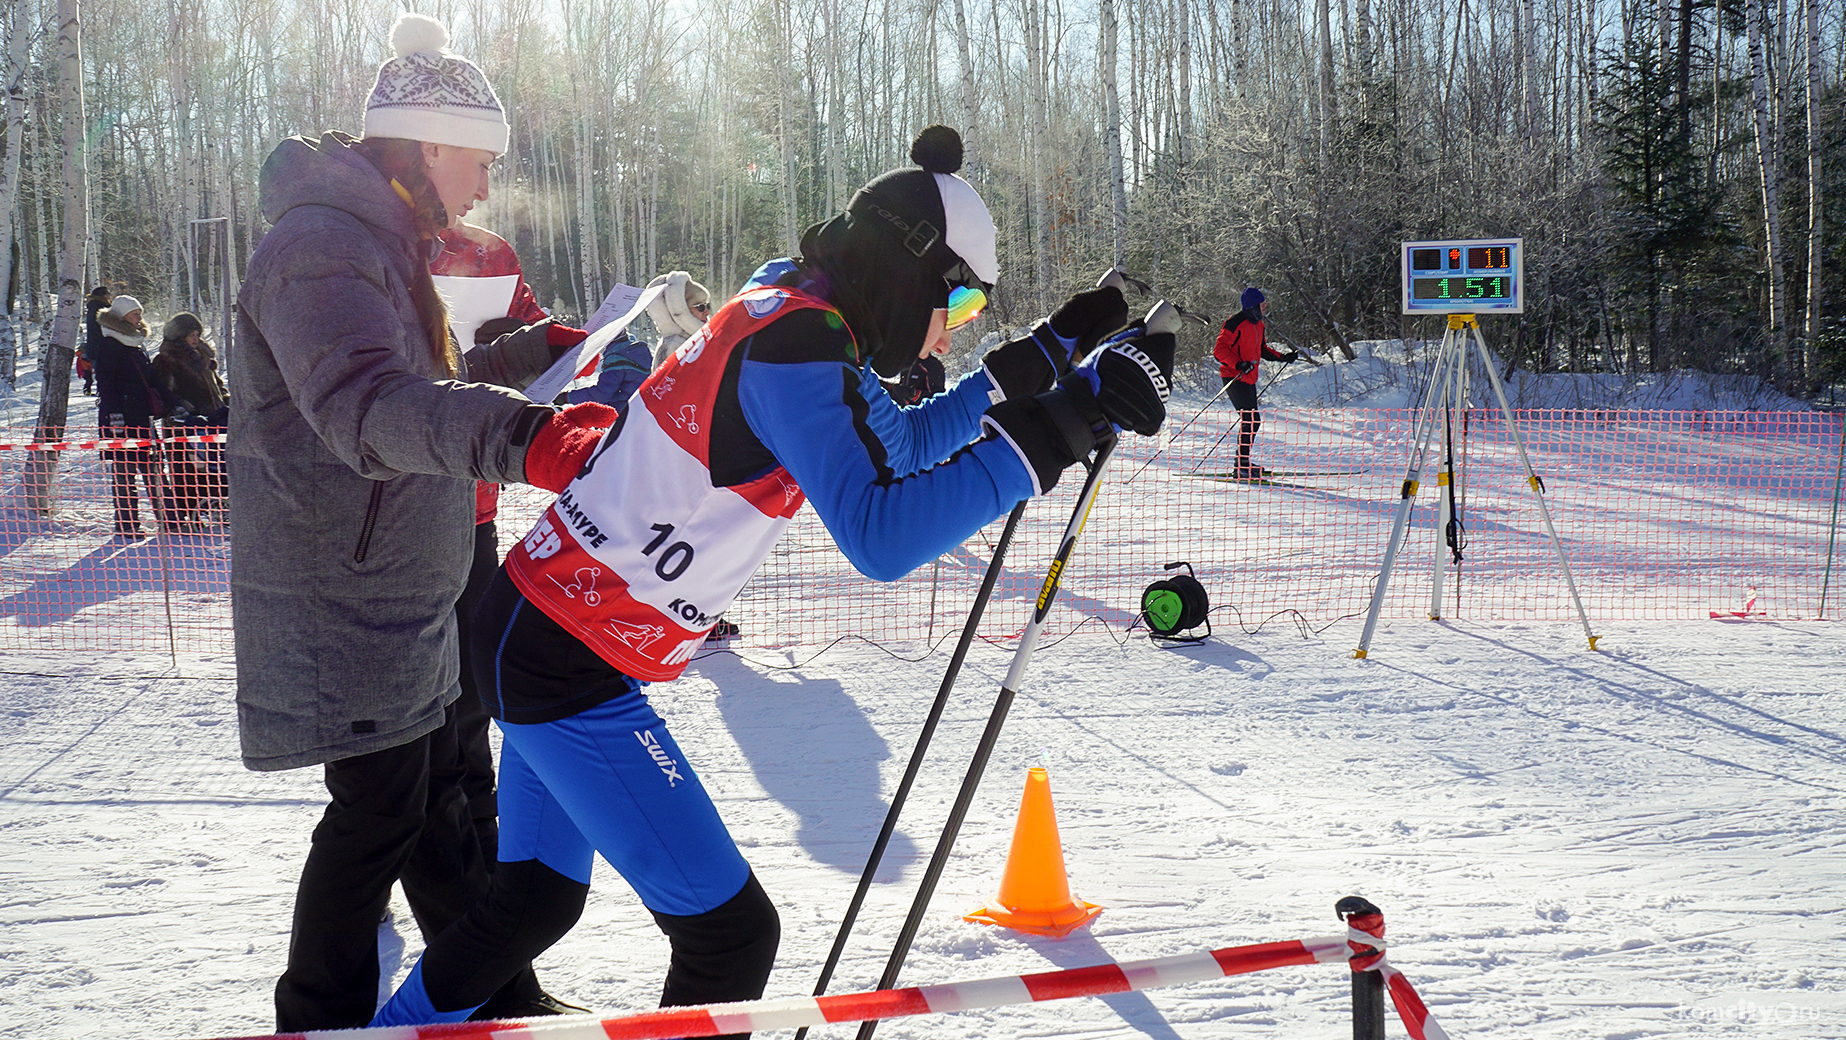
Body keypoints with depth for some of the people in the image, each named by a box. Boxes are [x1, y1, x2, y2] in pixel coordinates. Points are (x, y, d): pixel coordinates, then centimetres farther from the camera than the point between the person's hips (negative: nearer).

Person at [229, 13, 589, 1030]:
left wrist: (533, 352, 22)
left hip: (396, 601, 10)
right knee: (378, 812, -2)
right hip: (342, 609, -10)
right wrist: (511, 430, -56)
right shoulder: (320, 246, -21)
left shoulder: (380, 242, 13)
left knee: (431, 796, 17)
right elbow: (364, 403, -41)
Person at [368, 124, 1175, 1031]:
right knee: (731, 931, -5)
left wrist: (1043, 353, 14)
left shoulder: (796, 317, 6)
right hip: (570, 670, -10)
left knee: (536, 898, 27)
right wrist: (1052, 429, -34)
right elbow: (879, 536, -34)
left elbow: (904, 443, 19)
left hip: (535, 630, 10)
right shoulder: (796, 340, -22)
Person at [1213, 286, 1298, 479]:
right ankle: (1241, 465, -12)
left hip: (1248, 379, 10)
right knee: (1251, 420, -14)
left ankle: (1243, 463, 22)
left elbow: (1261, 349, 25)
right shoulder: (1236, 323, -15)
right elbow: (1220, 349, -18)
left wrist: (1282, 357, 14)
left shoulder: (1257, 324, 14)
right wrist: (1238, 364, -31)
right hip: (1234, 378, -10)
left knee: (1252, 421, 12)